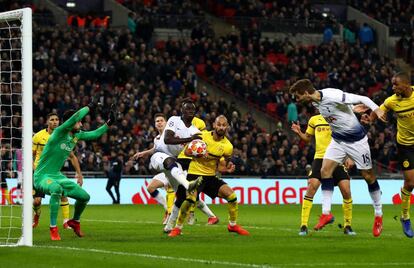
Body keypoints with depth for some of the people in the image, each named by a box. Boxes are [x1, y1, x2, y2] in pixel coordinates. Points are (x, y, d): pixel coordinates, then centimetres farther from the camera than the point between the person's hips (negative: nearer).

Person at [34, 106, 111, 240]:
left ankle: (75, 221, 37)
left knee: (85, 196, 6)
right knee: (56, 189, -41)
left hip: (57, 175, 8)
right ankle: (53, 228, -30)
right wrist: (89, 107, -21)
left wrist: (107, 123, 13)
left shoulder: (77, 135, 5)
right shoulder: (59, 132, -18)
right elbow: (75, 117, -31)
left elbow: (94, 134, 20)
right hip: (42, 176, -8)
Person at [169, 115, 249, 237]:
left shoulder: (227, 146, -3)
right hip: (195, 173, -4)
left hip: (211, 176, 4)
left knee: (231, 195, -7)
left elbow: (220, 167, 7)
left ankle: (233, 225, 15)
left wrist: (228, 169, -16)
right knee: (190, 198, -28)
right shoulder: (202, 135, -10)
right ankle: (177, 228, -10)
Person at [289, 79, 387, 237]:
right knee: (325, 169, -9)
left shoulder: (332, 96, -26)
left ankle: (378, 215, 16)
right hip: (338, 139, 7)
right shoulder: (316, 102, -2)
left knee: (368, 175, 3)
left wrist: (377, 110, -38)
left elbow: (362, 99, -26)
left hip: (356, 139, -7)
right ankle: (326, 213, -5)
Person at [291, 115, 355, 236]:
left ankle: (347, 226, 11)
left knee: (346, 191, -7)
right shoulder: (314, 119, 11)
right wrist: (299, 133, -1)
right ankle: (303, 226, -8)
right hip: (319, 158, 0)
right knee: (311, 188, -15)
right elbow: (307, 137, 20)